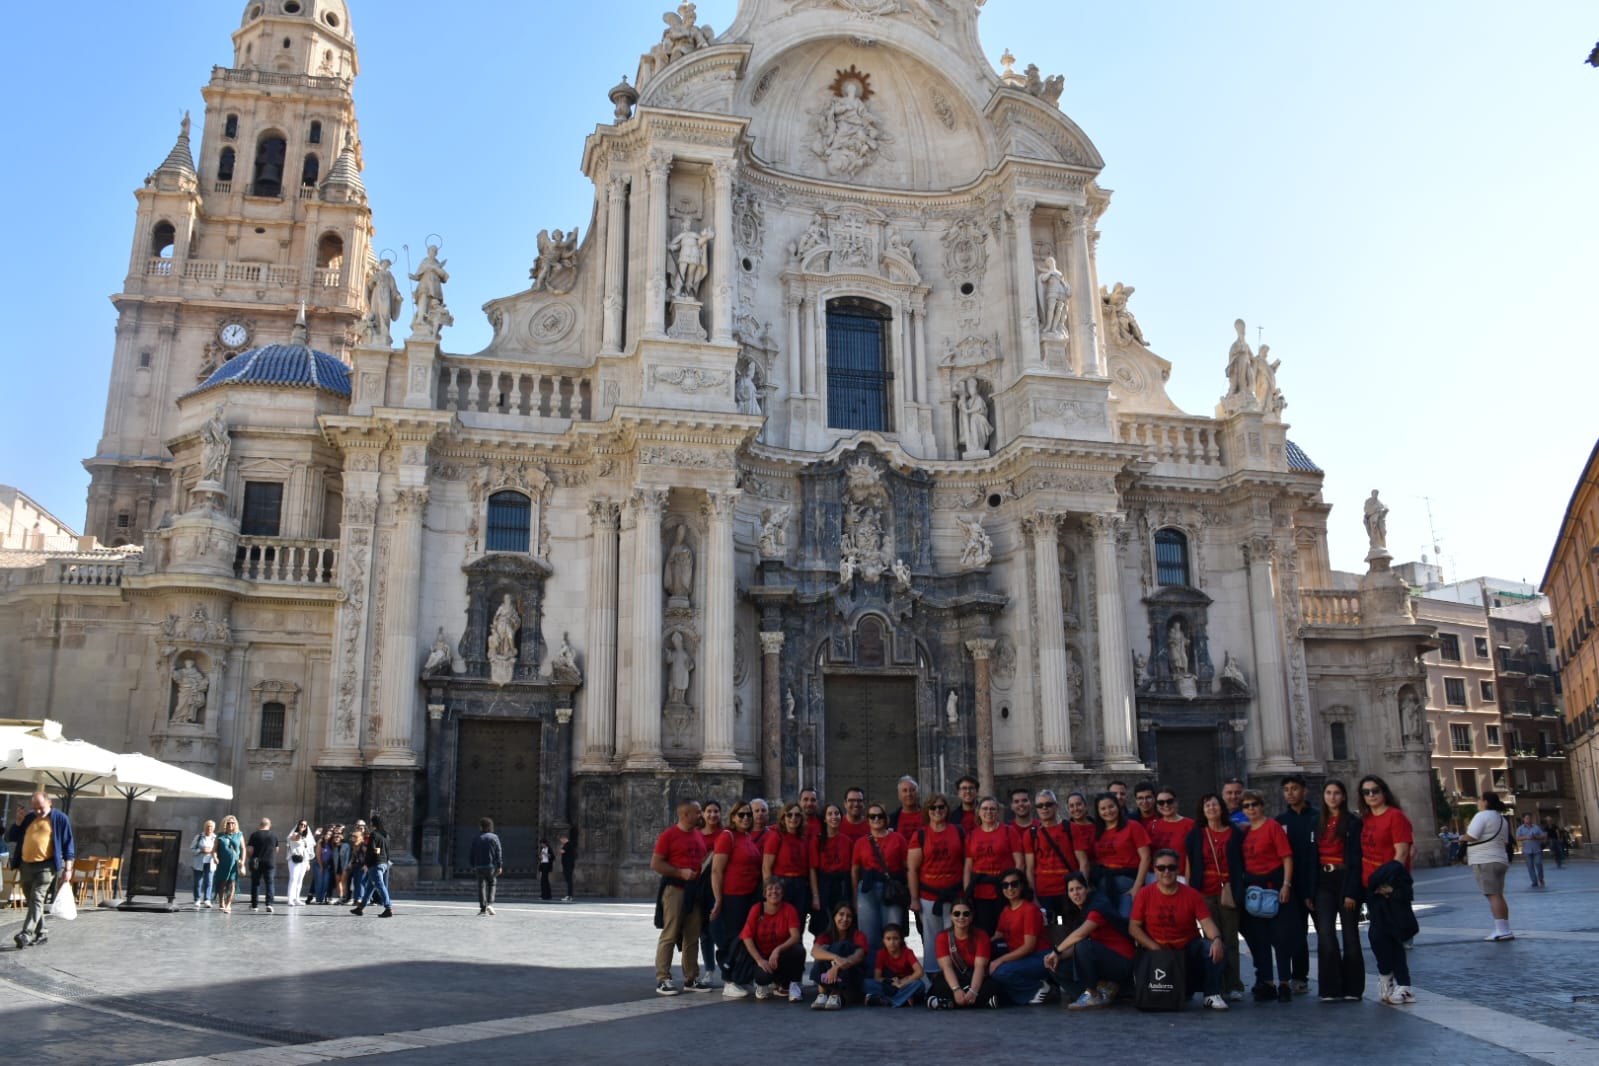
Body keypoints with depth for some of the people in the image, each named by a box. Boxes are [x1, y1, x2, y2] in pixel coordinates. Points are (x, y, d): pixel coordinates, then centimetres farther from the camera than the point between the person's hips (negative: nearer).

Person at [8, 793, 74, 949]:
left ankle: (26, 934, -24)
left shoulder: (60, 819, -2)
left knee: (37, 899, -16)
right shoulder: (27, 818, 12)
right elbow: (9, 838, 15)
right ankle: (40, 934, 20)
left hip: (46, 866, -6)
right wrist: (19, 821, -1)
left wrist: (67, 869, -6)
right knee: (32, 901, 11)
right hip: (26, 866, 6)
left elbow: (68, 845, -1)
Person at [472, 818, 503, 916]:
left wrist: (473, 866, 14)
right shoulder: (494, 837, 3)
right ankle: (490, 904, -7)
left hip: (479, 866, 1)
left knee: (481, 886, 4)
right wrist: (499, 866, -5)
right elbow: (499, 852, -4)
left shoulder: (477, 839, 8)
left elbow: (472, 854, 8)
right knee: (491, 884, 10)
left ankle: (483, 908, 0)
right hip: (491, 866, -1)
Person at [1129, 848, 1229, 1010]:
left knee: (1218, 950, -28)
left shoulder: (1192, 895, -2)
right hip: (1158, 952, 0)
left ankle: (1212, 994, -11)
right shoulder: (1145, 895, -4)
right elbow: (1134, 927, -4)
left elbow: (1207, 923, -12)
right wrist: (1155, 948, -17)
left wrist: (1216, 940, -35)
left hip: (1190, 948, 1)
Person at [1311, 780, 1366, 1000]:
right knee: (1325, 932, -7)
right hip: (1324, 882, 4)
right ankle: (1330, 987, -1)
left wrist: (1352, 891, -15)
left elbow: (1356, 858, -9)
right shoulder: (1318, 822, 11)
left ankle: (1352, 988, 13)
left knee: (1350, 933, 3)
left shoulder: (1353, 822, -4)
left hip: (1345, 879, -3)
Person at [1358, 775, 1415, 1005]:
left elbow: (1401, 852, -14)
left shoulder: (1395, 816, -8)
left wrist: (1390, 880, -21)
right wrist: (1366, 881, 12)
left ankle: (1386, 977, 8)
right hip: (1371, 885, 7)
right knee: (1390, 936, 11)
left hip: (1390, 886, -7)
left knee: (1377, 934, -9)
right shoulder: (1366, 820, 13)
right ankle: (1403, 986, 18)